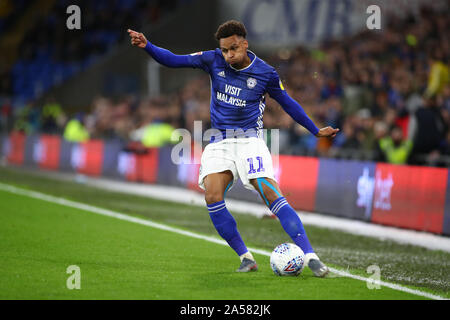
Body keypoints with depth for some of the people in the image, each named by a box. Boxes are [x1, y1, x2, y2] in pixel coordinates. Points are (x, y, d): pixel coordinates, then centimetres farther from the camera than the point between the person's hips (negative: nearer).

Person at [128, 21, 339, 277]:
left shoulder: (265, 73, -4)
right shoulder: (214, 60, 0)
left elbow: (288, 103, 11)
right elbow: (174, 60, 1)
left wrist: (316, 131, 16)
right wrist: (147, 46, -15)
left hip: (250, 139, -3)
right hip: (219, 142, 3)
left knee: (269, 192, -22)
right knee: (212, 195, -19)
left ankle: (310, 256, -22)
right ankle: (246, 258, -8)